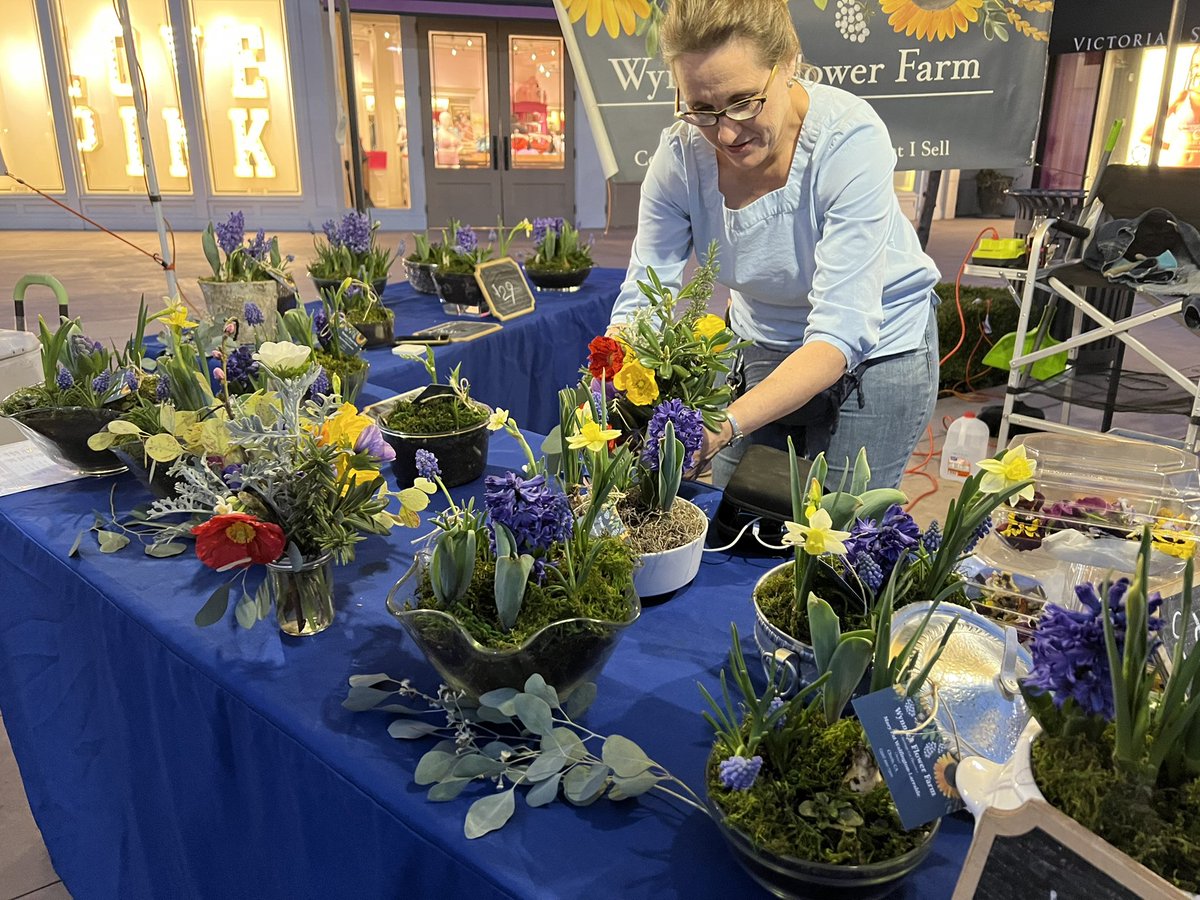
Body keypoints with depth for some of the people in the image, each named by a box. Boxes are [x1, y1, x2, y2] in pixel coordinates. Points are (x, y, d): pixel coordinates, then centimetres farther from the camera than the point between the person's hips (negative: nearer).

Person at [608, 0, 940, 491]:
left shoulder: (850, 138, -29)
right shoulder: (681, 154, -19)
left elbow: (841, 333, -35)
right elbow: (639, 303, -16)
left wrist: (726, 426, -49)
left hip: (874, 354, -3)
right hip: (761, 349, 4)